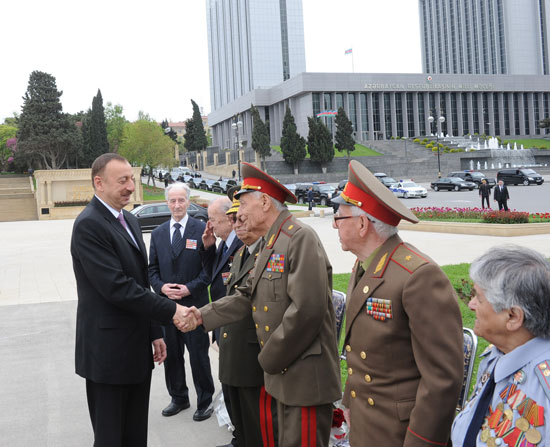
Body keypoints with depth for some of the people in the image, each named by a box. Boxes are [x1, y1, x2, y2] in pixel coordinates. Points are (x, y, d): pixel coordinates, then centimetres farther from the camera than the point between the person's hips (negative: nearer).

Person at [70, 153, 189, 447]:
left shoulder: (129, 221, 12)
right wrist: (171, 311, -20)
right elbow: (117, 288, -24)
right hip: (109, 352, -8)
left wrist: (154, 332, 14)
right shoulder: (88, 225, -17)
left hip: (137, 348, 8)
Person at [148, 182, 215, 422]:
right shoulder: (158, 233, 10)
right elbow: (152, 269, 11)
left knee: (199, 355, 3)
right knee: (171, 355, 13)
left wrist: (189, 288, -15)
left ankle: (204, 401, 18)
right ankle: (178, 398, 29)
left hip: (194, 303, -4)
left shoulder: (201, 229, -4)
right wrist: (161, 287, -8)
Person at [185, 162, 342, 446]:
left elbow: (307, 309, -25)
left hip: (306, 377, -9)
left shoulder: (300, 238, -18)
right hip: (284, 373, 9)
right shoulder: (269, 244, 15)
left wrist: (270, 359, -15)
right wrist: (204, 315, 1)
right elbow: (248, 296, 12)